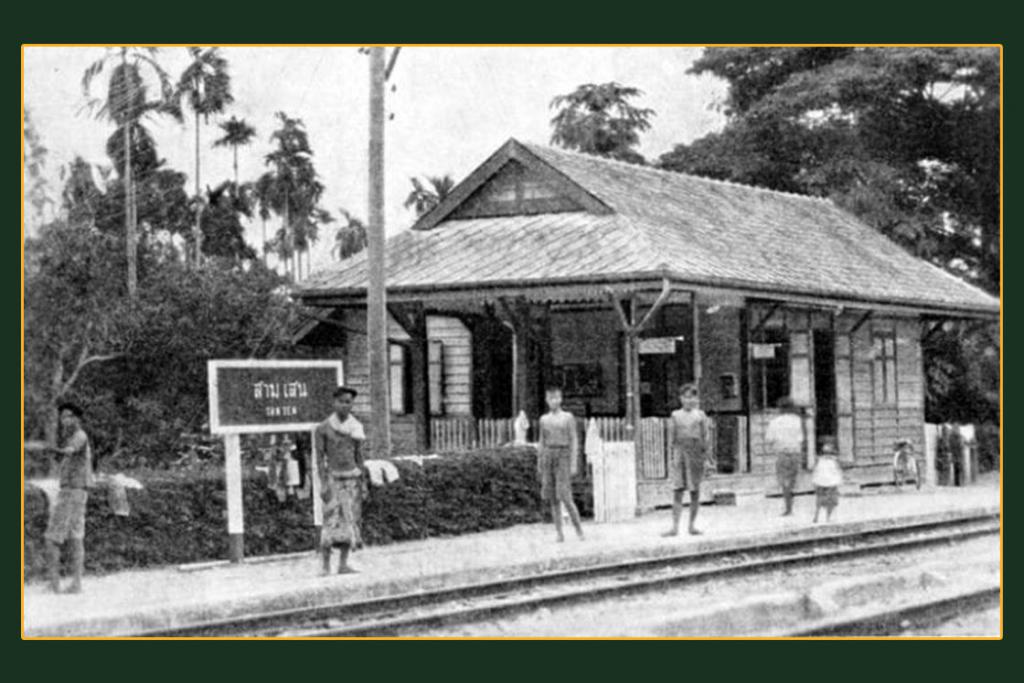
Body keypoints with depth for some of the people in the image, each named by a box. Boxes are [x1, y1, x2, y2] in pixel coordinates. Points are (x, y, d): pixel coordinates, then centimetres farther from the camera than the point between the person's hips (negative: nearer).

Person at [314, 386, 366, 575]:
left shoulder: (355, 427, 9)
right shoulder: (323, 428, -3)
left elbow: (359, 455, 14)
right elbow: (320, 457, -4)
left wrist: (362, 481, 10)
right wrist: (323, 483, -11)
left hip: (352, 478, 4)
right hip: (333, 477, -4)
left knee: (350, 521, 0)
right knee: (332, 521, -11)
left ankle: (343, 565, 3)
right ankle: (325, 566, -9)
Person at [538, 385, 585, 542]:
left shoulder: (568, 417, 1)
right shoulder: (544, 419, 13)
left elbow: (574, 440, -1)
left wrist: (573, 463, -9)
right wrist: (539, 463, 13)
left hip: (563, 456, -4)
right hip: (548, 456, 4)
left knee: (565, 497, -13)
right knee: (552, 499, 0)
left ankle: (579, 529, -1)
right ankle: (559, 533, 2)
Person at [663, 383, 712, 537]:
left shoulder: (700, 415, 5)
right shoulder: (676, 415, 10)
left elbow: (706, 435, 4)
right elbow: (674, 436, 15)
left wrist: (706, 451, -5)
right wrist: (673, 455, 12)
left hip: (695, 451, -1)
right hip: (680, 450, 1)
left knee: (695, 489, 2)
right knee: (677, 489, -5)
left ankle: (692, 525, 10)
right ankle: (675, 527, -7)